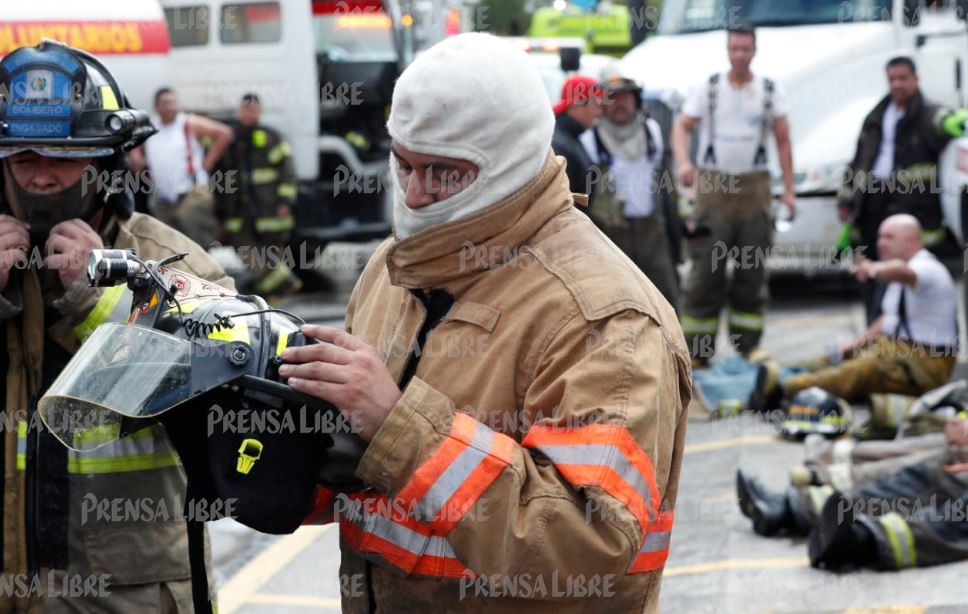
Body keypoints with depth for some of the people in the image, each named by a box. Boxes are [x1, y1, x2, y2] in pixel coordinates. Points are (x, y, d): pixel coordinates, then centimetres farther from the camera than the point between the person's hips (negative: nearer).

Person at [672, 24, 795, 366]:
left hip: (754, 187, 2)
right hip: (713, 184, -2)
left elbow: (783, 141, 8)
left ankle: (747, 347, 9)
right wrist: (683, 162, -21)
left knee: (753, 272, 2)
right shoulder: (707, 89, 5)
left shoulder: (770, 92, 8)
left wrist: (788, 190, 2)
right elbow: (682, 126, -1)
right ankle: (697, 351, -3)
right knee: (705, 270, -6)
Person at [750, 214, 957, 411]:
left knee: (864, 369, -35)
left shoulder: (927, 268, -15)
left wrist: (876, 269, -61)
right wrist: (857, 343, 12)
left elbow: (902, 272, -40)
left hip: (925, 363, -10)